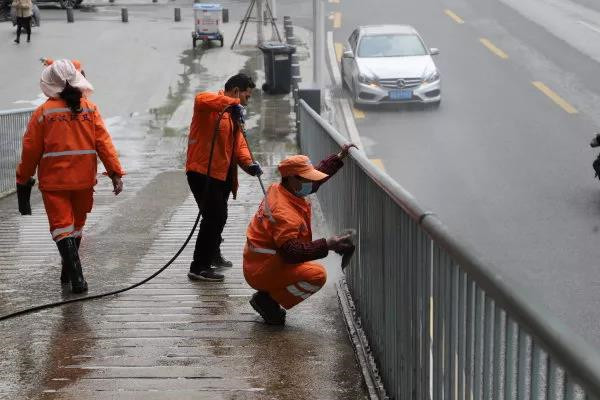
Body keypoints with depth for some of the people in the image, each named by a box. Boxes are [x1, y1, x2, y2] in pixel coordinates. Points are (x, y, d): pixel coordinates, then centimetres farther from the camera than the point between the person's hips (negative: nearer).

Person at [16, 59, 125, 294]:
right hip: (84, 179, 3)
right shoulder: (89, 108, -1)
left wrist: (23, 179, 11)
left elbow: (31, 149, -2)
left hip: (53, 180, -3)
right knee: (76, 224, 19)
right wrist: (115, 173, -4)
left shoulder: (43, 112, -6)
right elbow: (104, 142, -6)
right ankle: (69, 271, 32)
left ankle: (77, 278, -13)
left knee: (61, 226, -1)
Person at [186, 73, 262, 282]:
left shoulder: (232, 113, 18)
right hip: (202, 171, -10)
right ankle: (199, 267, -8)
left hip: (222, 173, 10)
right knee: (214, 216, -13)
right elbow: (201, 99, -37)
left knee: (218, 216, 24)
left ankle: (213, 255, 45)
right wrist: (231, 103, -38)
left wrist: (248, 163, -7)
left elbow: (239, 142, 11)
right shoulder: (211, 105, -12)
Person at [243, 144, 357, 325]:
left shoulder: (278, 189, 2)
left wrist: (339, 158, 16)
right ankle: (268, 300, -8)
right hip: (262, 272, -10)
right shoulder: (285, 213, -28)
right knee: (317, 275, -22)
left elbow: (316, 177, 19)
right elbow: (292, 252, -36)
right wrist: (327, 244, -37)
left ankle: (267, 296, 17)